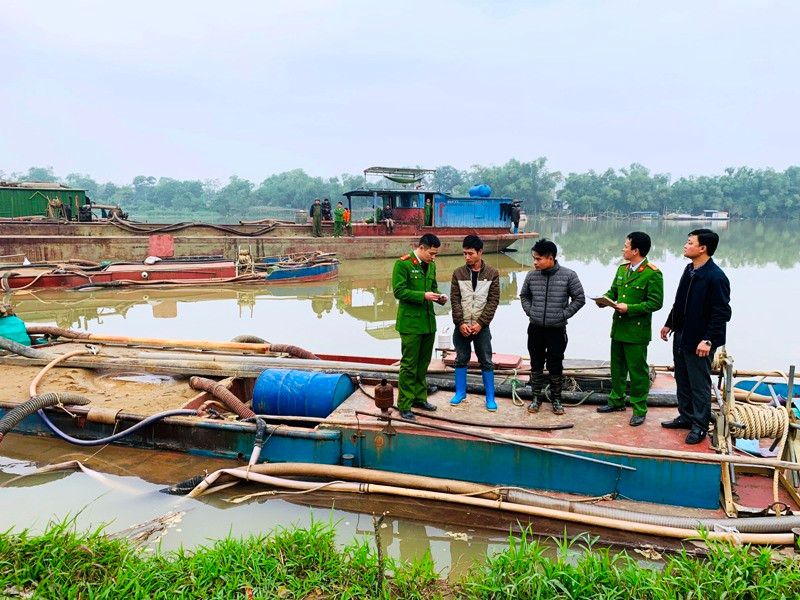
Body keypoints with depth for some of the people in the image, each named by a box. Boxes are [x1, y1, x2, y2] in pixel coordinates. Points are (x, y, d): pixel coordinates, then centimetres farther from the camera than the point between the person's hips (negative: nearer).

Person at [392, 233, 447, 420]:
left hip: (428, 322, 7)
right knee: (409, 365, -3)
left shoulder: (431, 266, 12)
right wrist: (423, 296, -23)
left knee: (423, 364, 16)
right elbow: (399, 291, -16)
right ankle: (404, 406, 6)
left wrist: (439, 297, 0)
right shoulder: (402, 264, -11)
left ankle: (420, 398, 30)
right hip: (410, 322, -7)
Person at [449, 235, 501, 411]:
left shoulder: (492, 274, -2)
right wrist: (460, 323, -12)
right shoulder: (458, 273, 1)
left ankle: (490, 397, 13)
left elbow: (493, 301, -5)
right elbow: (455, 300, -2)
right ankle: (460, 393, 25)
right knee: (461, 360, 11)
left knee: (486, 362, 4)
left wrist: (480, 323, -13)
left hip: (481, 327, -1)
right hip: (461, 326, 1)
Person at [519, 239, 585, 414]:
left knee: (555, 367, 6)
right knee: (536, 365, 11)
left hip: (557, 330, -2)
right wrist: (529, 311, 2)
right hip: (535, 329, 3)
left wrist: (563, 315, -9)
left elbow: (579, 298, -3)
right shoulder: (532, 276, -1)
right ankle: (536, 398, 25)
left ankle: (556, 399, 22)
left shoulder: (568, 275, -10)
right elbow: (524, 295, 16)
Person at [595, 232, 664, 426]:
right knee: (617, 367, 18)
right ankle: (617, 401, 33)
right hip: (618, 327, 8)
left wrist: (630, 308, -23)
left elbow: (655, 303, -17)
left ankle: (639, 409, 13)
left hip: (637, 330, -7)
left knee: (638, 371, 2)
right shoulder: (622, 269, 9)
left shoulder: (652, 274, -15)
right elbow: (613, 291, 17)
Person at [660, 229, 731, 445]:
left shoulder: (716, 278, -20)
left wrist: (708, 340, -23)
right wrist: (669, 324, 18)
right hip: (680, 336, 9)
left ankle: (700, 426, 17)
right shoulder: (689, 270, 7)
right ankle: (686, 417, 33)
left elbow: (722, 313, -20)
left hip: (699, 342, -8)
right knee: (682, 380, 18)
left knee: (699, 385, 4)